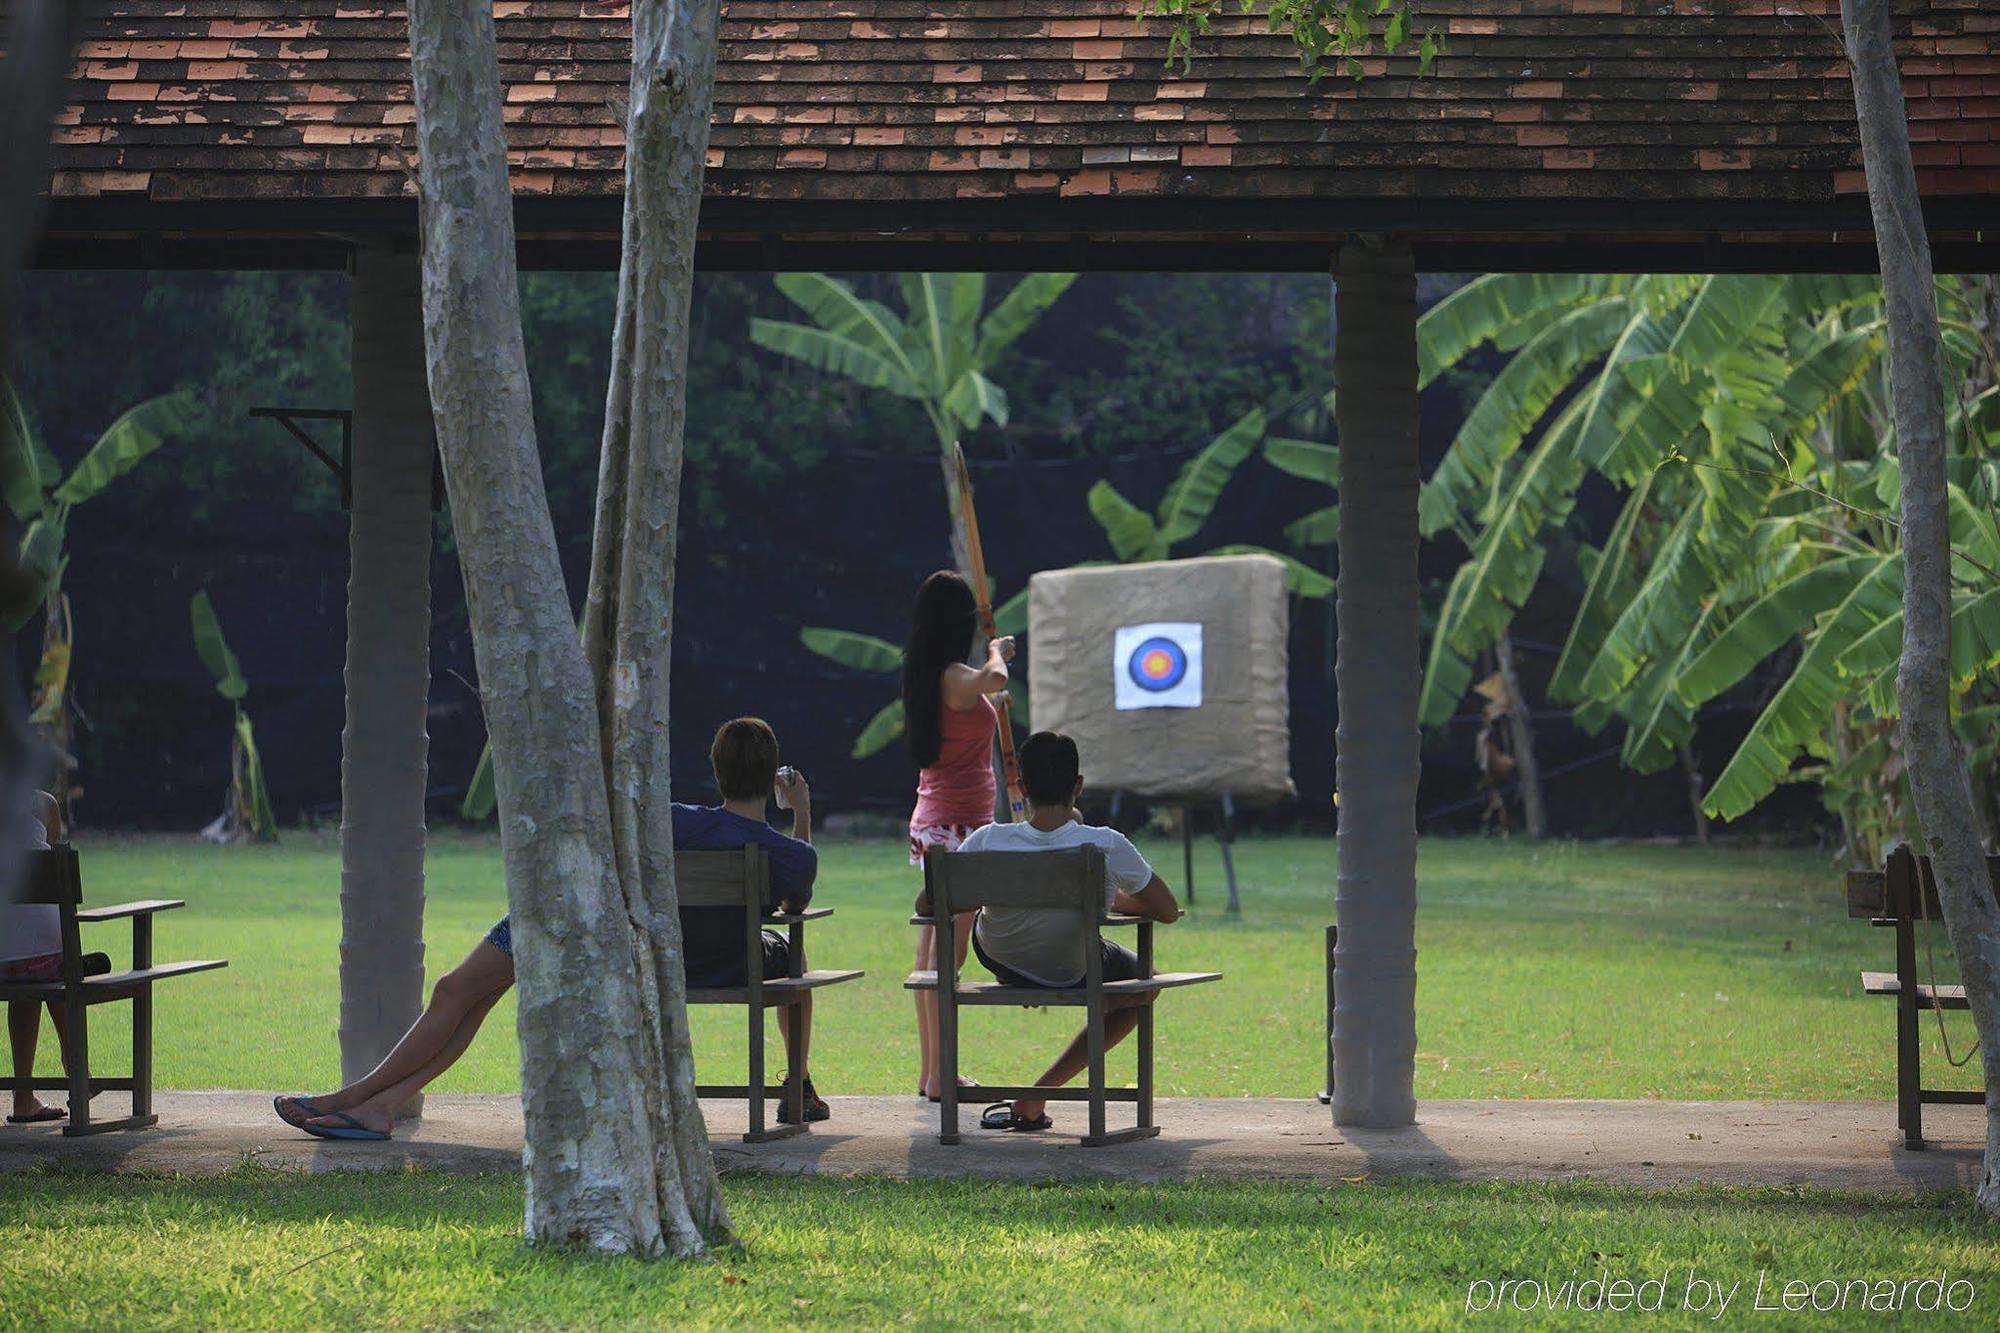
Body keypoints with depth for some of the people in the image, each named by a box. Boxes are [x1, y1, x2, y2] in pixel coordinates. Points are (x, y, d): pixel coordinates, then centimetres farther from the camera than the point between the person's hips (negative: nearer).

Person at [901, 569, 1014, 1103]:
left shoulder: (927, 678, 11)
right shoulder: (956, 679, -16)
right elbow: (993, 680, -38)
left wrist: (992, 706, 45)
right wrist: (998, 652, -17)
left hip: (932, 820, 10)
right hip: (959, 823, -10)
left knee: (931, 951, 11)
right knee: (946, 953, -8)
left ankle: (930, 1070, 15)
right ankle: (939, 1074, -8)